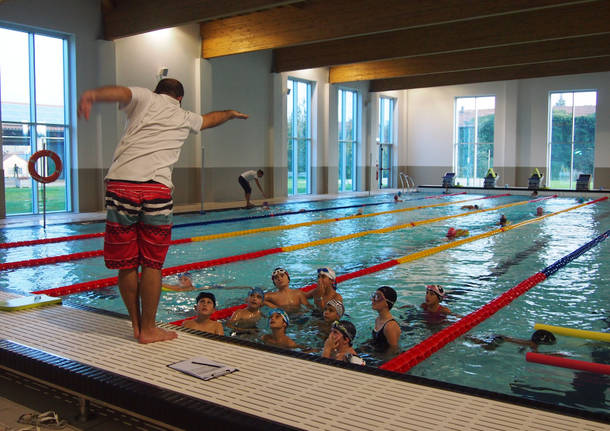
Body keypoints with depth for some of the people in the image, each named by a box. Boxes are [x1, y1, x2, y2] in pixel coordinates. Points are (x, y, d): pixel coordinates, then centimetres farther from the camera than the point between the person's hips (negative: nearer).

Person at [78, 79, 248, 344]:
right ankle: (148, 329, 15)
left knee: (126, 264, 9)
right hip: (157, 190, 0)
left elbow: (121, 92, -8)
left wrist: (93, 95, -28)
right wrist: (231, 113, 66)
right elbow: (211, 118, 44)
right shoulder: (184, 118, 23)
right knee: (152, 264, 8)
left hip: (121, 185, 0)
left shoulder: (144, 98, 16)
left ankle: (136, 325, 20)